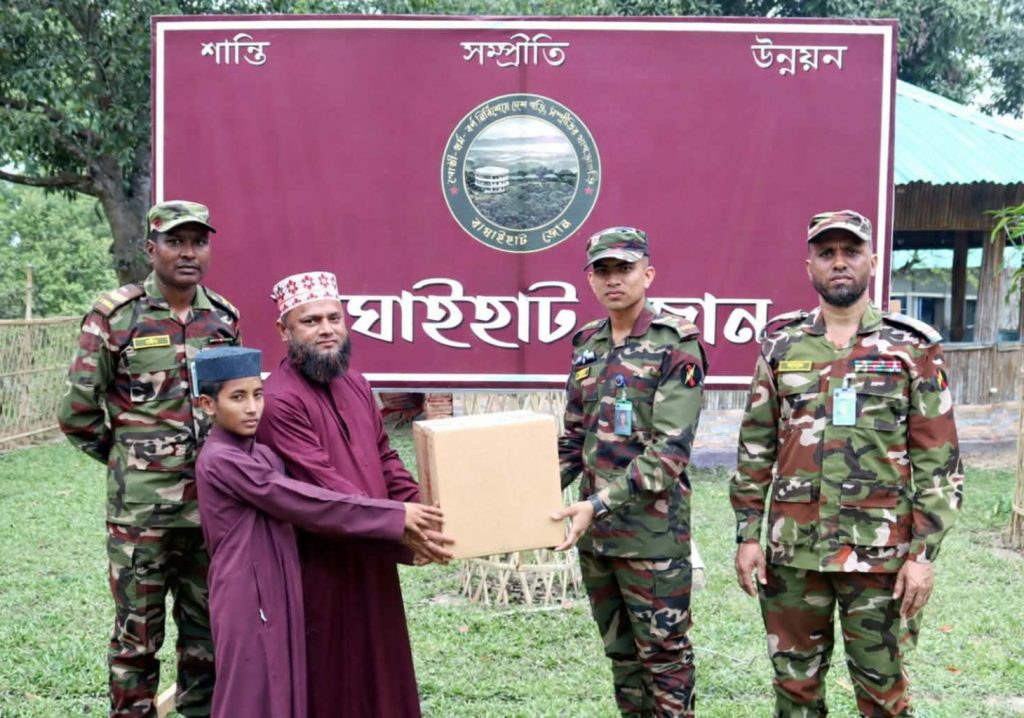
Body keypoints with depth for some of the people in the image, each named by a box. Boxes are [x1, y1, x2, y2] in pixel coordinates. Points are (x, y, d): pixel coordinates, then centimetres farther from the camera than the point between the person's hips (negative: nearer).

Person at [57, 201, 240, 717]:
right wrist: (128, 458, 4)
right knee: (137, 635, 6)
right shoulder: (114, 316, -7)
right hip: (140, 507, -4)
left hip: (213, 504, 4)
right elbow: (78, 413, -4)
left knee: (208, 631, 13)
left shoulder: (224, 317, 6)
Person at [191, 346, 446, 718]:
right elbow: (306, 504, -18)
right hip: (249, 603, -8)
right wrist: (396, 515, -16)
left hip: (278, 598, 8)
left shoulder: (262, 455, 12)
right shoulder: (219, 461, -16)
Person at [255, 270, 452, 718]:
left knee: (378, 670, 17)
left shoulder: (355, 385, 8)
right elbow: (326, 489, -24)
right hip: (320, 565, -7)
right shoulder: (280, 401, -19)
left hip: (371, 560, 8)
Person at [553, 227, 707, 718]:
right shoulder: (587, 345, 10)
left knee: (664, 655, 4)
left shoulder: (676, 346, -11)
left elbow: (670, 449, -18)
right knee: (621, 654, 17)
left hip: (653, 534, -6)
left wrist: (599, 503, -23)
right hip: (596, 532, 6)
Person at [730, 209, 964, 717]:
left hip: (879, 555, -2)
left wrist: (923, 553, -8)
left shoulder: (912, 348, -1)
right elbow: (754, 449, 9)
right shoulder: (781, 346, 6)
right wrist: (747, 534, 4)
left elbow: (938, 460, -2)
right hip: (792, 551, 2)